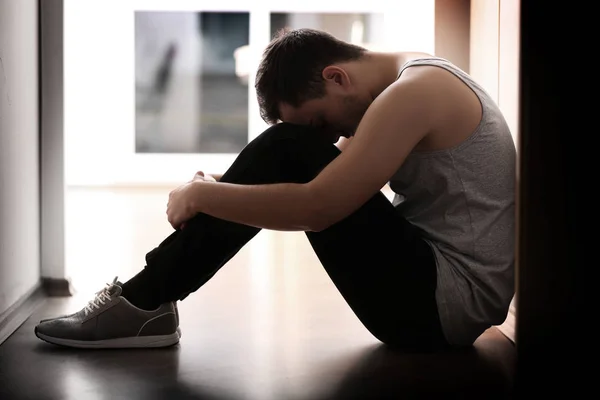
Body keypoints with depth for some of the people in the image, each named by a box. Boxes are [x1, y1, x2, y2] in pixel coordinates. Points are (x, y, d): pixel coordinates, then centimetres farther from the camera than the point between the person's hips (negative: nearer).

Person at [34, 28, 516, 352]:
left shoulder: (414, 91, -19)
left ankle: (144, 304, -7)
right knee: (289, 164, 7)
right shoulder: (411, 81, 12)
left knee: (287, 151, -15)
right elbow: (332, 175, 15)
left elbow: (317, 207, -26)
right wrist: (215, 191, 3)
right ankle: (146, 296, 6)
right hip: (438, 287, 10)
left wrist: (200, 195, -13)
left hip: (443, 303, -10)